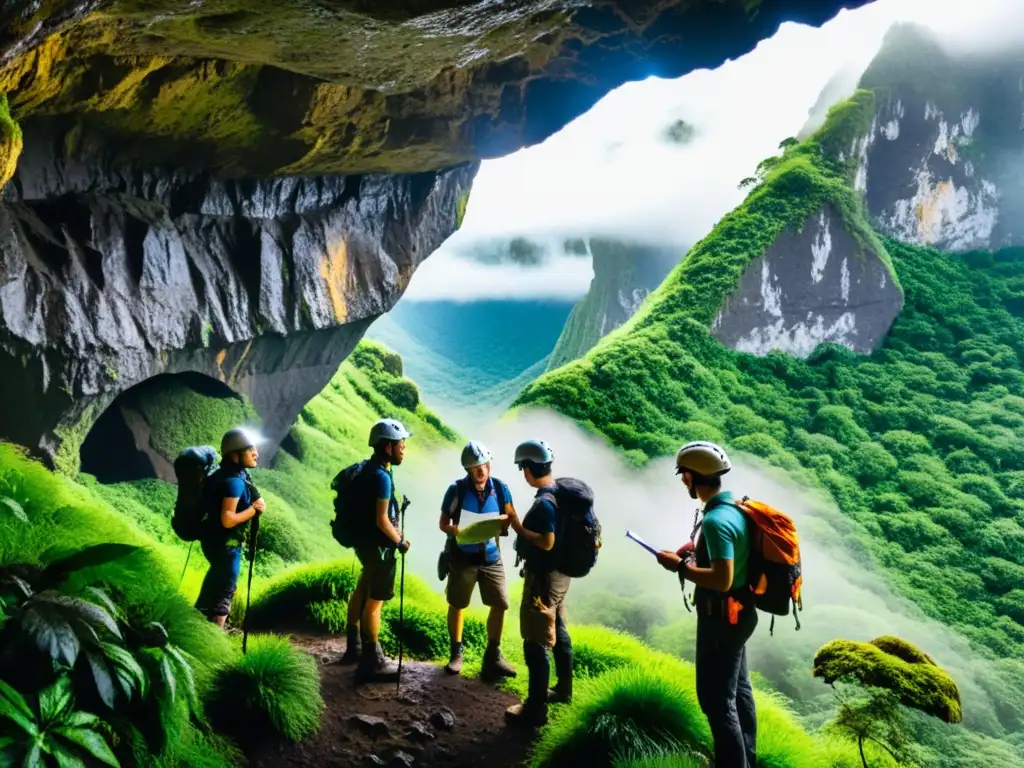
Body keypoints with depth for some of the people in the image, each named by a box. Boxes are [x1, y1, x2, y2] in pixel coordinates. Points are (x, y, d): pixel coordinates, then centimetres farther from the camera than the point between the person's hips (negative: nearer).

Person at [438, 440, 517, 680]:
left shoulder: (500, 488, -6)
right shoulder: (457, 490, -12)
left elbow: (510, 518, 5)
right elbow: (442, 523, -5)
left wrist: (503, 521, -18)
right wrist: (455, 530, -27)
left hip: (491, 557, 2)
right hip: (462, 556, -2)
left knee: (500, 605, 1)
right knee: (457, 605, 9)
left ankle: (493, 655, 16)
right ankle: (456, 653, 27)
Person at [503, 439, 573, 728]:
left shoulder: (543, 503, -24)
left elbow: (546, 542, -28)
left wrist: (518, 526, -19)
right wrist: (522, 524, 11)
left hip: (544, 578, -10)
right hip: (560, 574, 10)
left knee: (536, 643, -3)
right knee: (558, 632, 22)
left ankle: (536, 708, 2)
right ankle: (563, 688, 37)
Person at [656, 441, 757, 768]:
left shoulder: (715, 520, -25)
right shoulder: (734, 507, 4)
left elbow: (722, 579, -29)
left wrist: (680, 567, -20)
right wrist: (698, 551, 9)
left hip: (721, 617, -10)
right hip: (738, 612, 10)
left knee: (717, 699, -1)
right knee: (738, 690, 21)